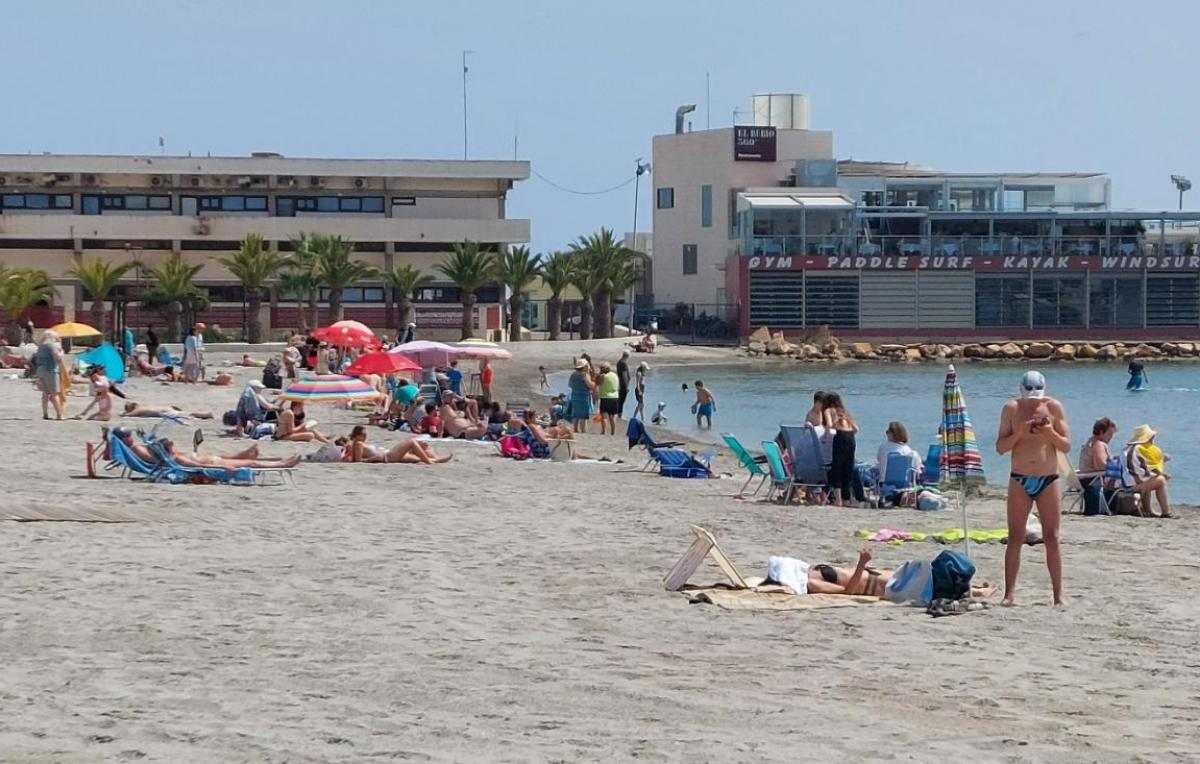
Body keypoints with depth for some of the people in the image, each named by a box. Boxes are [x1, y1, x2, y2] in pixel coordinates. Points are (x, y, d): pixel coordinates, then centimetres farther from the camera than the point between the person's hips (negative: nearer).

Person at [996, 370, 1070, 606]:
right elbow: (1000, 448, 0)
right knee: (1015, 538, -3)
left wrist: (1051, 434, -17)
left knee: (1052, 538, -1)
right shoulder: (1011, 408, 0)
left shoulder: (1054, 407, 0)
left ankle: (1058, 594, 3)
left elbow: (1067, 446, 2)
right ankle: (1009, 593, 0)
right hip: (1020, 481, 0)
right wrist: (1019, 433, -17)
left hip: (1048, 481, 0)